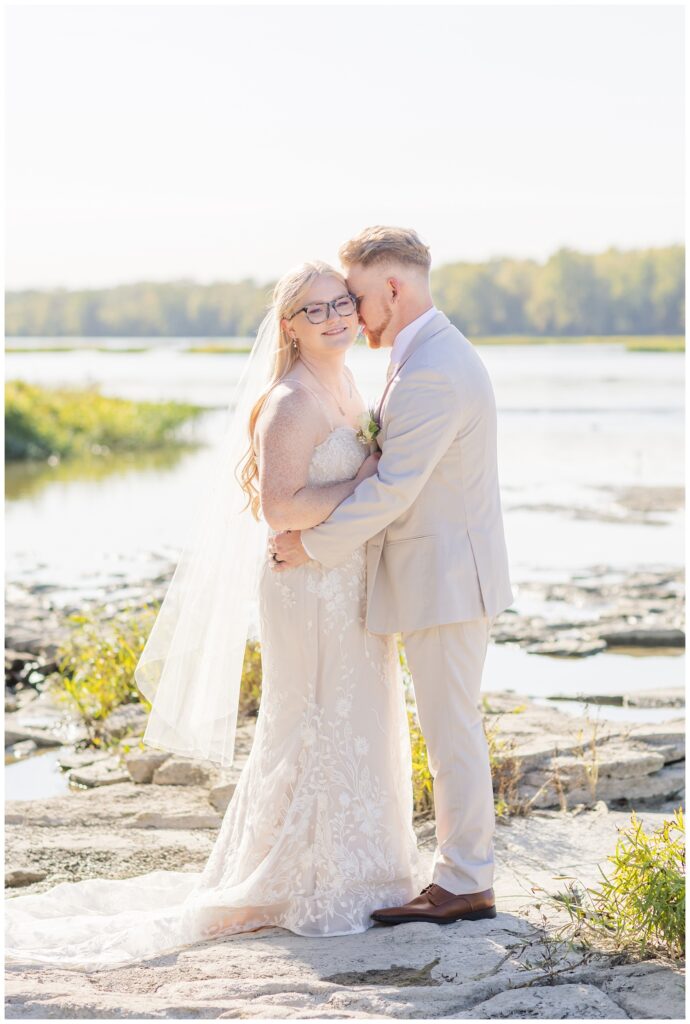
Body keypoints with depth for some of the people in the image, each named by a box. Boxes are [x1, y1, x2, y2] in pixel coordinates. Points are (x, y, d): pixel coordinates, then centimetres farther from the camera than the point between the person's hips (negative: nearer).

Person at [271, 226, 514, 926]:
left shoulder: (431, 374, -20)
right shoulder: (435, 354, 14)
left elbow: (392, 490, -22)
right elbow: (393, 464, 21)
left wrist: (314, 544, -13)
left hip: (445, 578, -10)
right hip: (442, 573, 10)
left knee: (451, 731, -3)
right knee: (450, 730, 13)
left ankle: (464, 886, 5)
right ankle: (463, 873, 20)